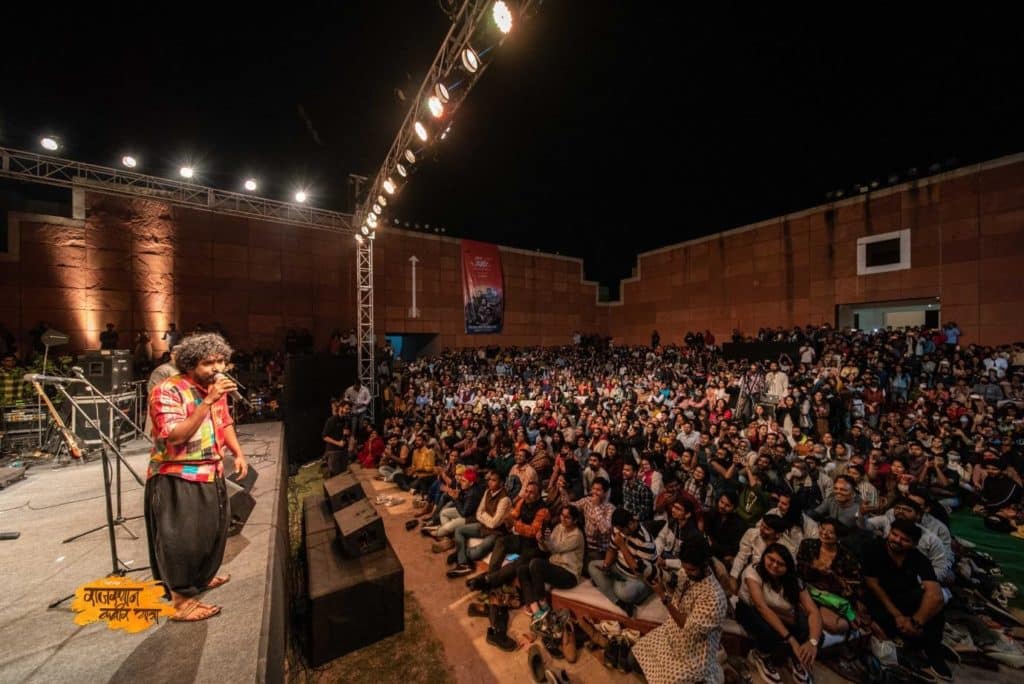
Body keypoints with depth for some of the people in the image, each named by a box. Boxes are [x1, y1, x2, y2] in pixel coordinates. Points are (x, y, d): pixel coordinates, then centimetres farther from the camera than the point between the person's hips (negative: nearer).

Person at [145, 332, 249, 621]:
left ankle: (202, 578, 45)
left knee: (212, 531, 22)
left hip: (211, 475, 8)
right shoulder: (167, 391, -21)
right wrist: (208, 401, -36)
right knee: (182, 540, 2)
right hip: (177, 480, -8)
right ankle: (182, 602, 20)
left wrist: (239, 453, 2)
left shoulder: (216, 387, 3)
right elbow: (176, 436, -30)